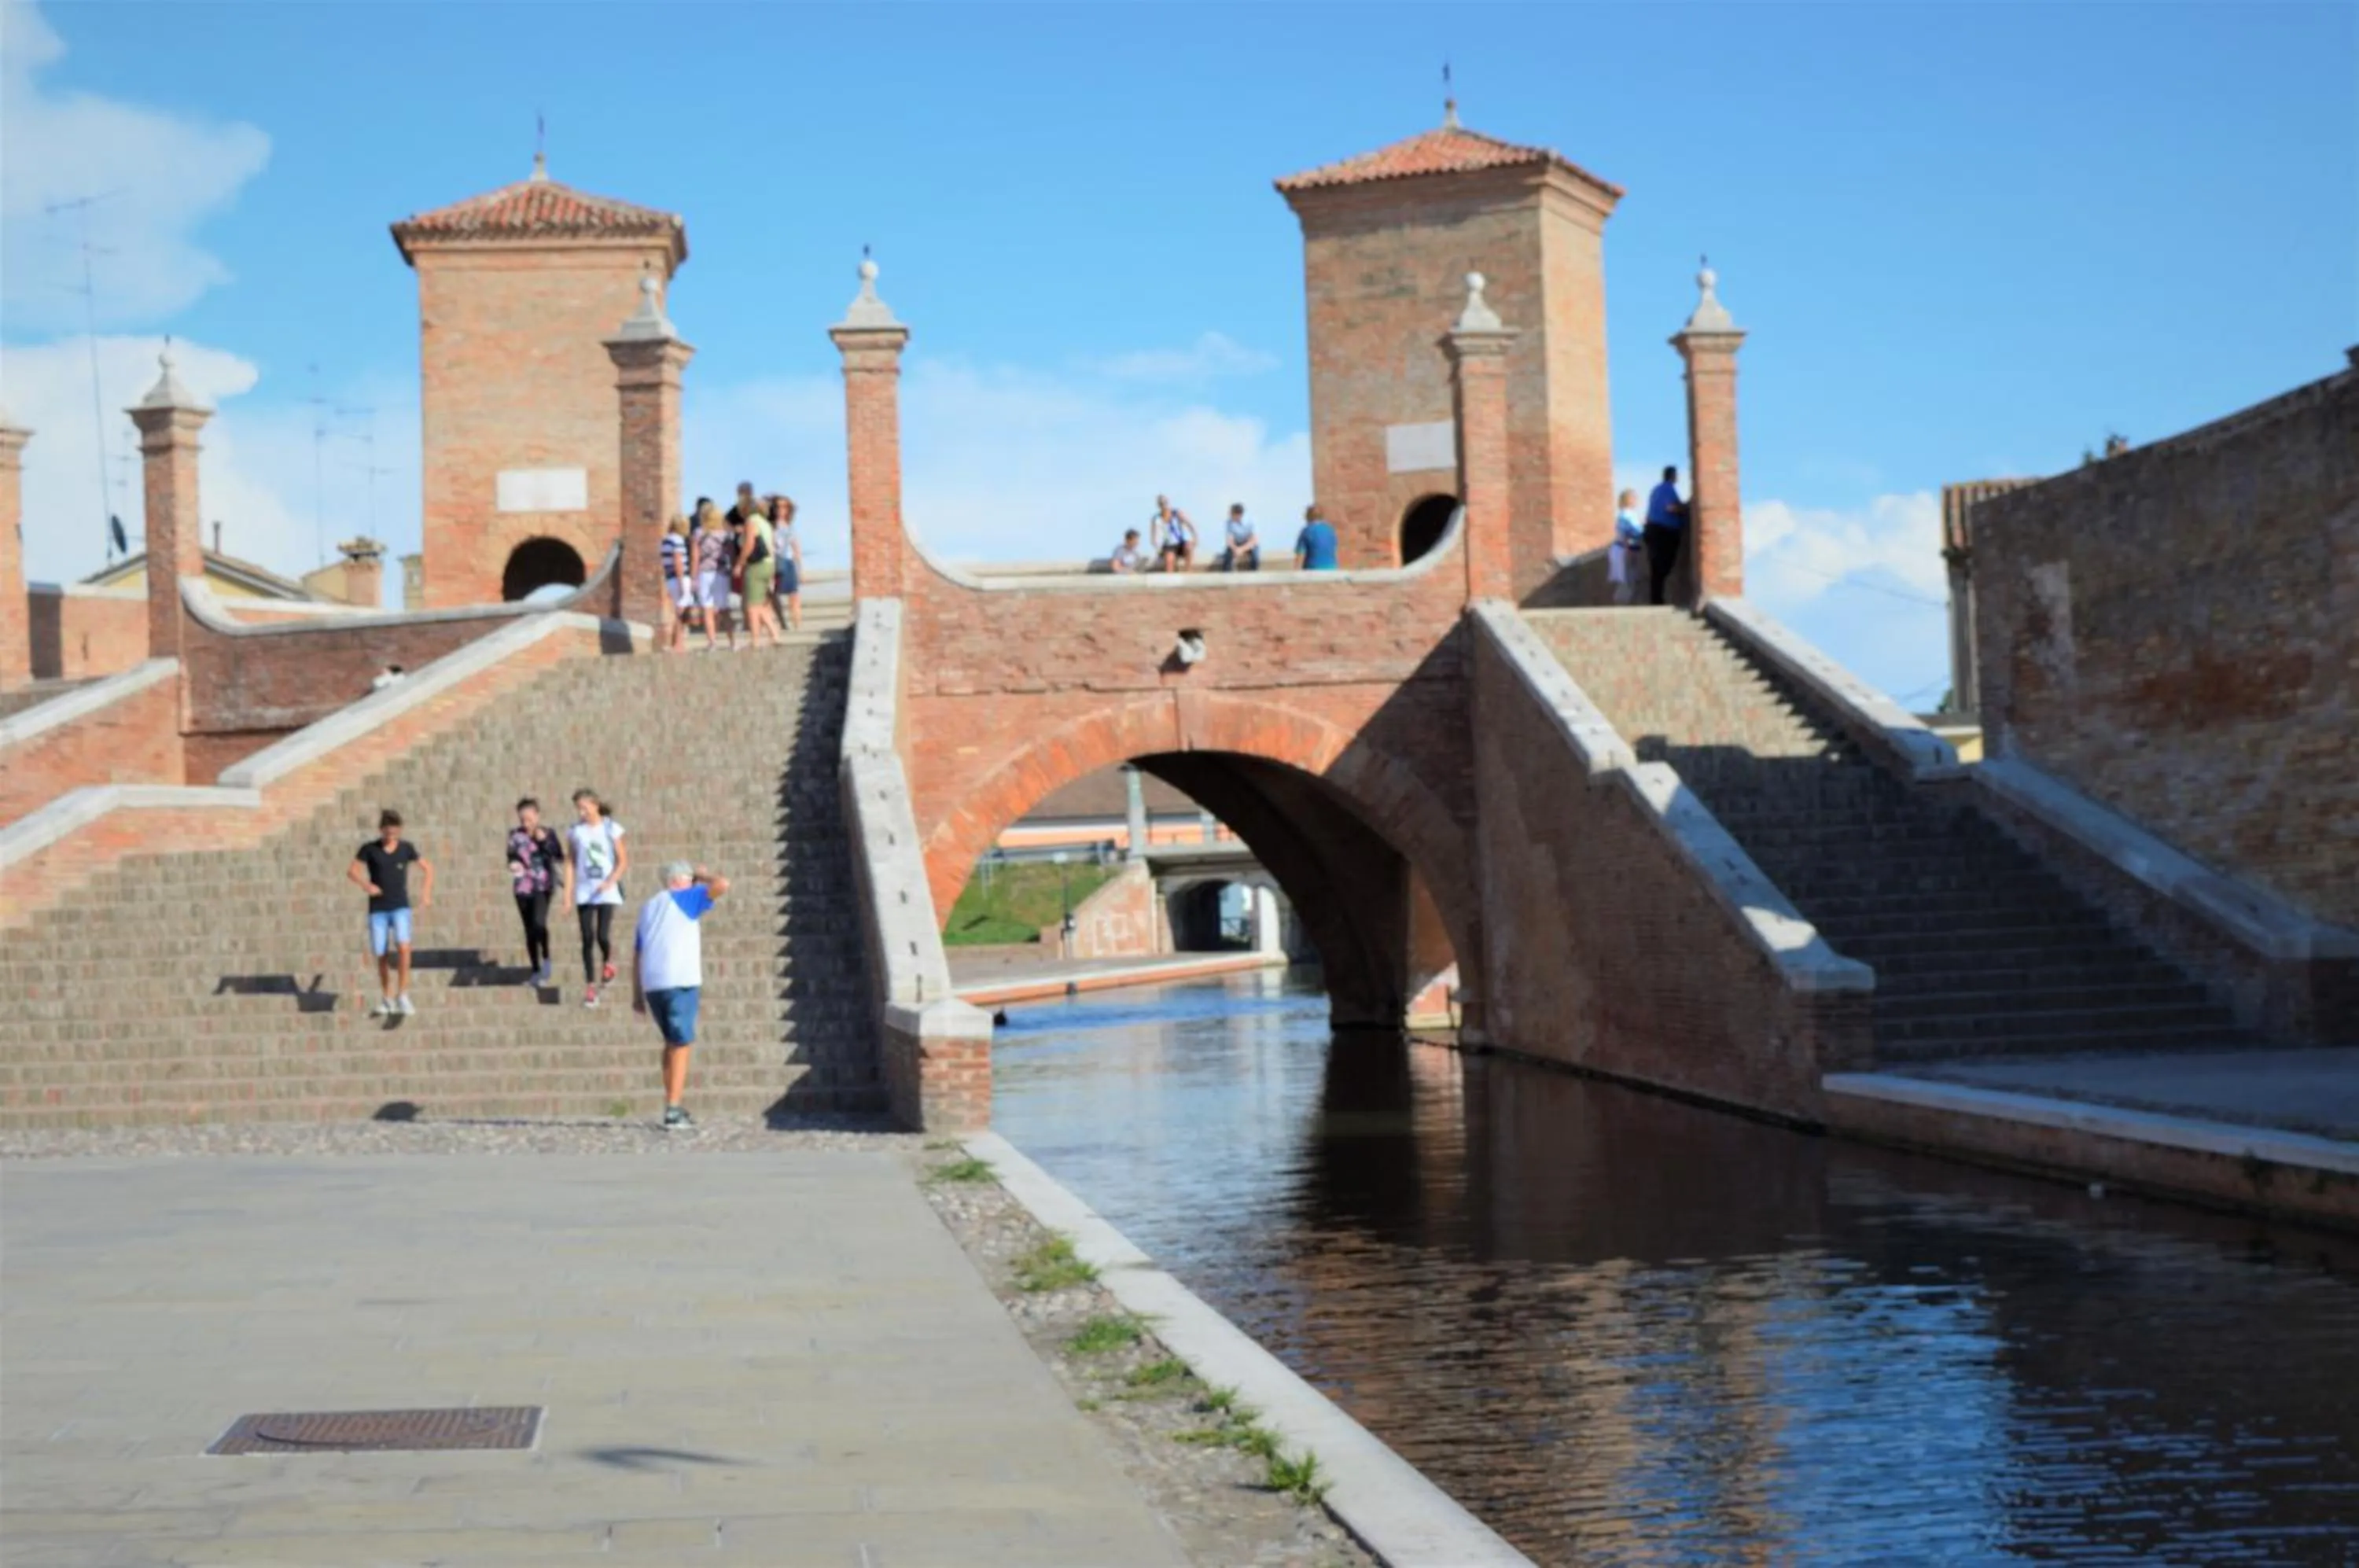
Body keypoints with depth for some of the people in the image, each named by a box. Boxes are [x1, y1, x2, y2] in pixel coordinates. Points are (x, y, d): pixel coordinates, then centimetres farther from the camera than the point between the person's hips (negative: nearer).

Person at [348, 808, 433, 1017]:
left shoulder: (406, 848, 3)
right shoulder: (370, 849, -1)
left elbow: (427, 868, 14)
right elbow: (353, 871, -4)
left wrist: (425, 893, 1)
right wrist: (367, 885, -22)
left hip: (400, 907, 0)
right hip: (378, 909, 0)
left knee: (403, 948, -22)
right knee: (382, 956, 4)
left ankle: (402, 995, -16)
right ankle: (387, 999, 22)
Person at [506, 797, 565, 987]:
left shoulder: (547, 835, -1)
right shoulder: (515, 835, 3)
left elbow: (560, 857, -6)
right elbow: (512, 855, 15)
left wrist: (544, 841, -17)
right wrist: (513, 863, -7)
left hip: (542, 886, -3)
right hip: (522, 887, 3)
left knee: (539, 923, -24)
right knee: (529, 930, 8)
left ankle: (547, 958, -1)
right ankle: (536, 971, 18)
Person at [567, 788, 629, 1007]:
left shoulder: (611, 829, -3)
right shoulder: (576, 832, 6)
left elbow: (623, 861, -2)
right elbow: (571, 864, 9)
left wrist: (610, 882, -18)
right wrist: (568, 895, 5)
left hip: (607, 891, -2)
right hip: (584, 893, 2)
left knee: (603, 935, -10)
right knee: (587, 939, -2)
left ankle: (608, 962, 24)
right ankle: (590, 987, 4)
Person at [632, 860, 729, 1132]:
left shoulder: (648, 908, 21)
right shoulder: (683, 899, 2)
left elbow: (637, 955, 18)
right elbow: (722, 885, -10)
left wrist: (637, 995, 19)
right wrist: (704, 876, 11)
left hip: (651, 984, 7)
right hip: (681, 982, -6)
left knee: (672, 1042, 19)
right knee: (681, 1046, -2)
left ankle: (673, 1107, 20)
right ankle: (673, 1112, -8)